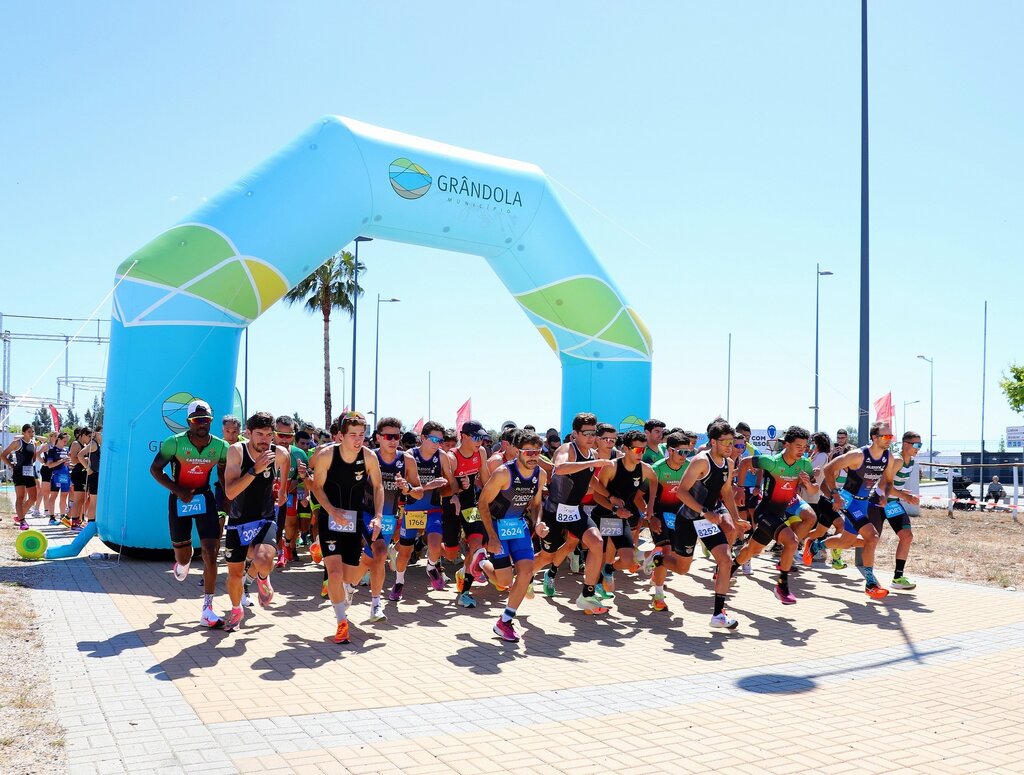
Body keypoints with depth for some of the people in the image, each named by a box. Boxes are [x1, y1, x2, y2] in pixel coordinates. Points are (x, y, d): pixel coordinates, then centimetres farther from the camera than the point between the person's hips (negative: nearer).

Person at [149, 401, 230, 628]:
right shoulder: (175, 443, -17)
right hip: (179, 500, -1)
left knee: (211, 553, -10)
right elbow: (155, 469, -8)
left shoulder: (220, 446, -9)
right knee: (183, 555, 10)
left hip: (205, 499, 1)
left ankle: (207, 610, -4)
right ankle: (182, 564, 53)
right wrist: (178, 491, -19)